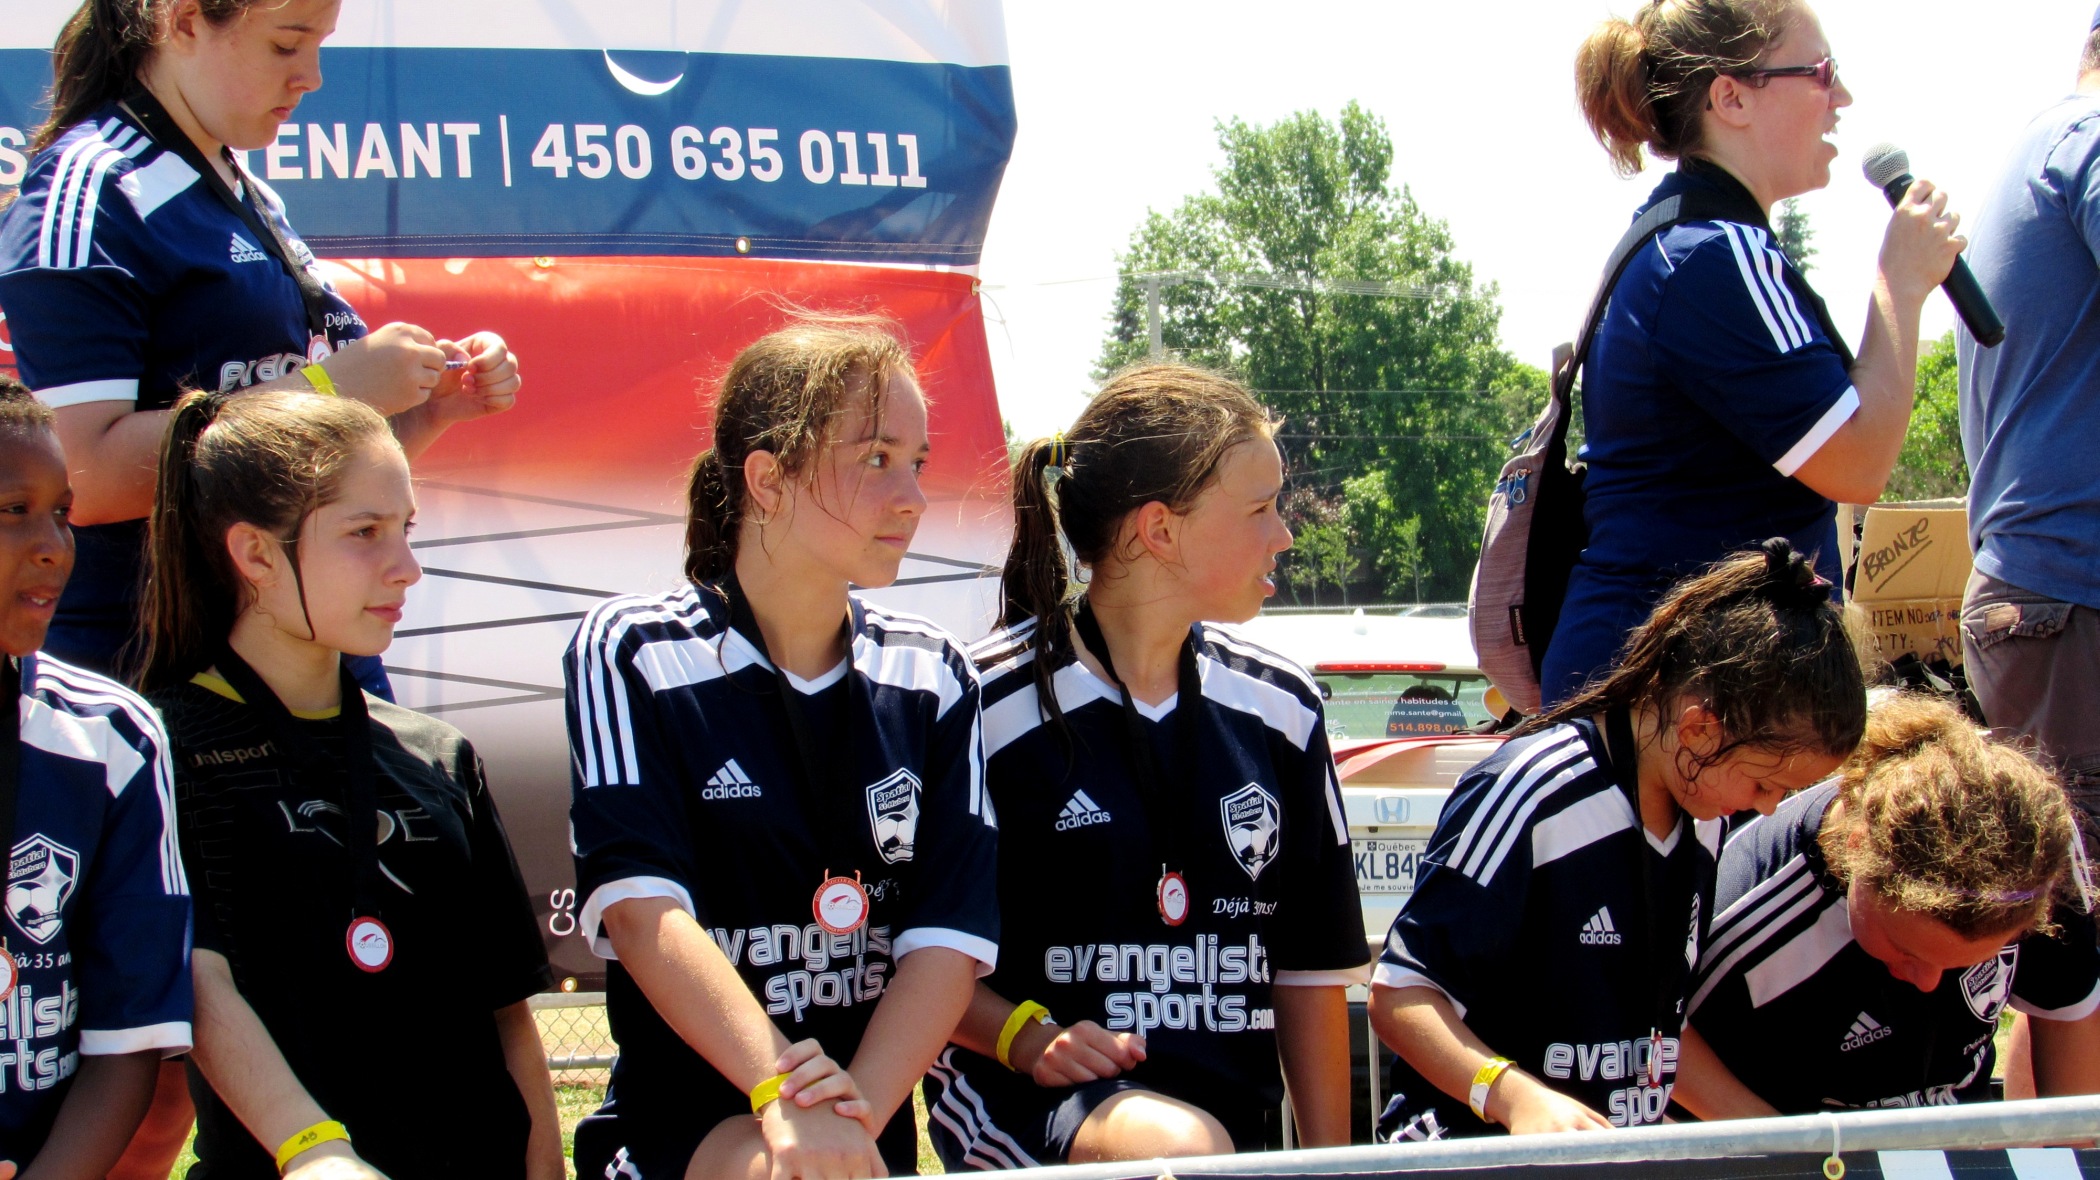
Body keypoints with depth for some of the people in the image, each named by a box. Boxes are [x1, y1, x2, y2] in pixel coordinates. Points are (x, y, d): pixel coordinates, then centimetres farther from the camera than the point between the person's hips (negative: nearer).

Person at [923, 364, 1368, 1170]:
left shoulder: (1280, 710, 11)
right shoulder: (988, 704, -5)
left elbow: (1311, 970, 14)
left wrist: (1330, 1163, 10)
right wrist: (1028, 1037, -16)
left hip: (1239, 1127, 6)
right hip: (1029, 1101, -6)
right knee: (1184, 1151, -34)